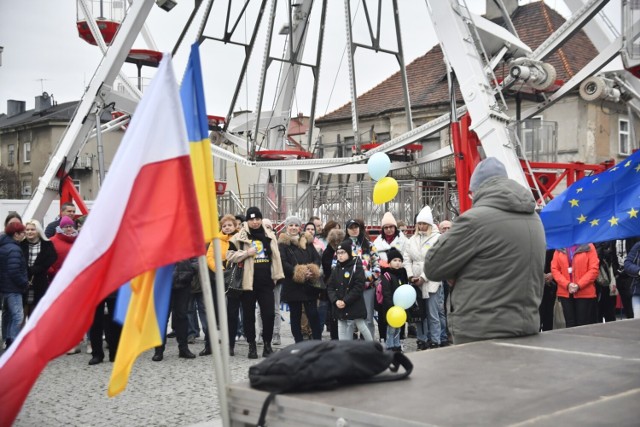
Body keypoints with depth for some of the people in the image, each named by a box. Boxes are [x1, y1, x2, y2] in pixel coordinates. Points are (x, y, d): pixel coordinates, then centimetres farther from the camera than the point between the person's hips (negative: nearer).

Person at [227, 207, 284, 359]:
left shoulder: (270, 236, 10)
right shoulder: (239, 237, 0)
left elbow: (276, 257, 14)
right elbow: (230, 256, -1)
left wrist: (277, 276, 9)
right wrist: (247, 253, -12)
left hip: (266, 282, 2)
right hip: (247, 282, -2)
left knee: (269, 314, 0)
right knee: (249, 315, 6)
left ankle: (267, 344, 14)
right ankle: (252, 345, 17)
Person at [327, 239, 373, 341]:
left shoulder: (357, 267, -6)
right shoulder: (336, 269, 12)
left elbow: (359, 287, -14)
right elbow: (330, 287, 9)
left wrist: (345, 301, -18)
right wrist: (335, 300, -9)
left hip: (355, 308, -5)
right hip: (340, 310, 5)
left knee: (363, 329, 0)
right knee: (343, 338, 7)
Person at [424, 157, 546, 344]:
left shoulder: (476, 218, -15)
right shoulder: (534, 219, 9)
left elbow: (432, 267, -7)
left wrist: (451, 242, 9)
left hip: (481, 334, -7)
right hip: (526, 328, 7)